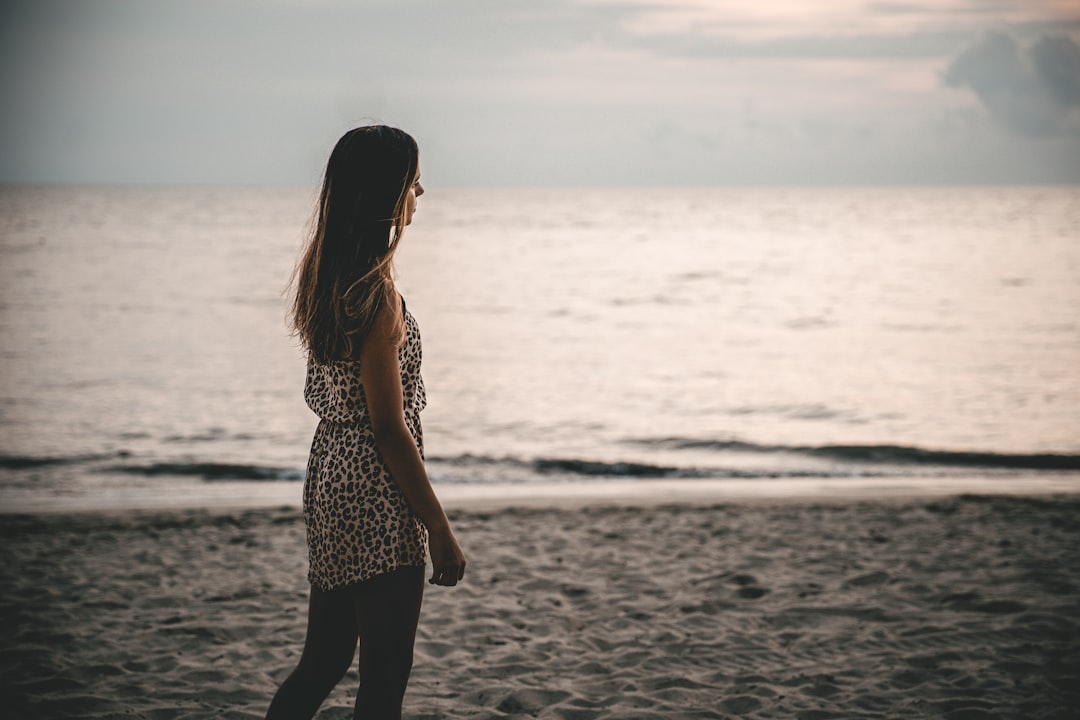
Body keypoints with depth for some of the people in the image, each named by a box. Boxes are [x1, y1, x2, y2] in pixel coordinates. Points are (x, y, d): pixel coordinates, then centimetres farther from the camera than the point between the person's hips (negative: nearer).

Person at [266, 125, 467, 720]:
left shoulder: (321, 274, 7)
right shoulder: (375, 292, -20)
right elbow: (388, 427, -19)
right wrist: (440, 530, -14)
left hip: (329, 474, 9)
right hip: (375, 498, -9)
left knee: (324, 660, 19)